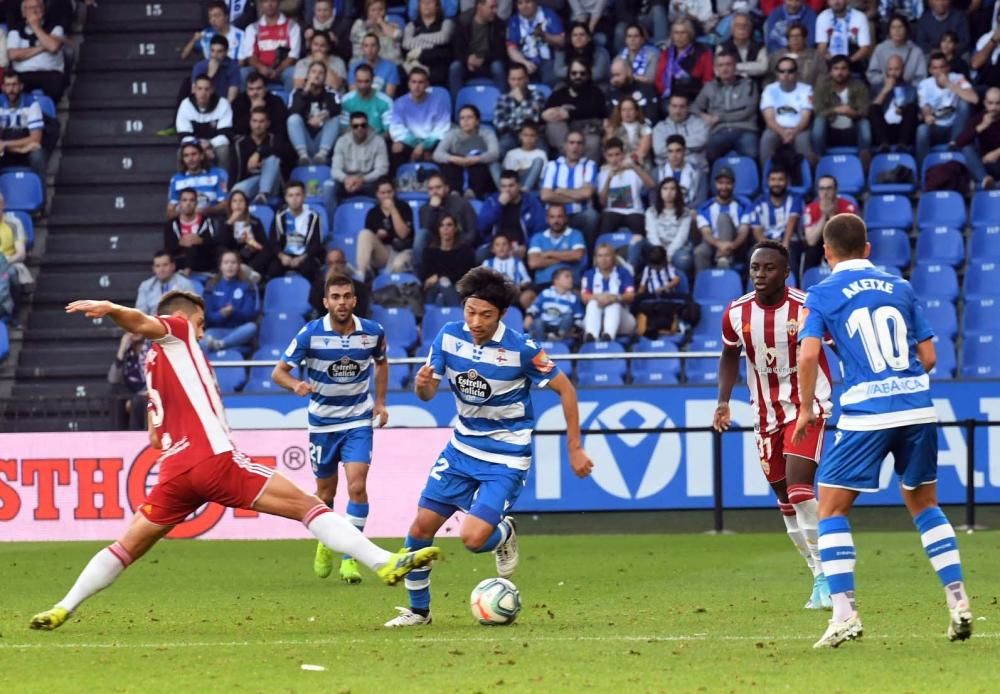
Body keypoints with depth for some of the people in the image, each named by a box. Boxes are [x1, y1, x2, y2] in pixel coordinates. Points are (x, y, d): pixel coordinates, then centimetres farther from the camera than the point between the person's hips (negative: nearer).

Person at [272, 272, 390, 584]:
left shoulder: (373, 332, -8)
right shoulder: (310, 334, -15)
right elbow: (279, 371, -14)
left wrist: (380, 401, 8)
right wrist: (295, 384, -35)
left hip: (359, 421, 0)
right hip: (322, 422, 0)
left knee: (357, 486, -16)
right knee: (326, 491, 11)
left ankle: (350, 558, -7)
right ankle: (325, 543, 40)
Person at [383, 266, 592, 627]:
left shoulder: (520, 349, -21)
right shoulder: (449, 337, -9)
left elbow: (564, 388, -9)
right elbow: (428, 392, 0)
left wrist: (575, 449, -7)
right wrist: (421, 384, -25)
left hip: (506, 459, -5)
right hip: (462, 448, 5)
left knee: (473, 538, -19)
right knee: (421, 527, 2)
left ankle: (504, 535, 18)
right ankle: (418, 609, 22)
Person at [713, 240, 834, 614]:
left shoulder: (807, 308, -16)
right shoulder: (736, 313, -3)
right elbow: (730, 356, 16)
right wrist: (723, 401, 6)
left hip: (806, 406, -5)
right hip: (766, 412, 5)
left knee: (799, 485, -21)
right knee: (785, 499, 8)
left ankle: (826, 575, -16)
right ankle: (821, 577, 19)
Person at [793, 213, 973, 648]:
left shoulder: (823, 294, 3)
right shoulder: (900, 288, 13)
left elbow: (808, 355, -10)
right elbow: (928, 356, 11)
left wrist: (806, 408, 4)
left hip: (866, 414, -4)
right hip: (918, 407, 4)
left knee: (831, 509, 7)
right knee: (923, 504, 21)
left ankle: (844, 614, -6)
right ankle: (958, 603, 12)